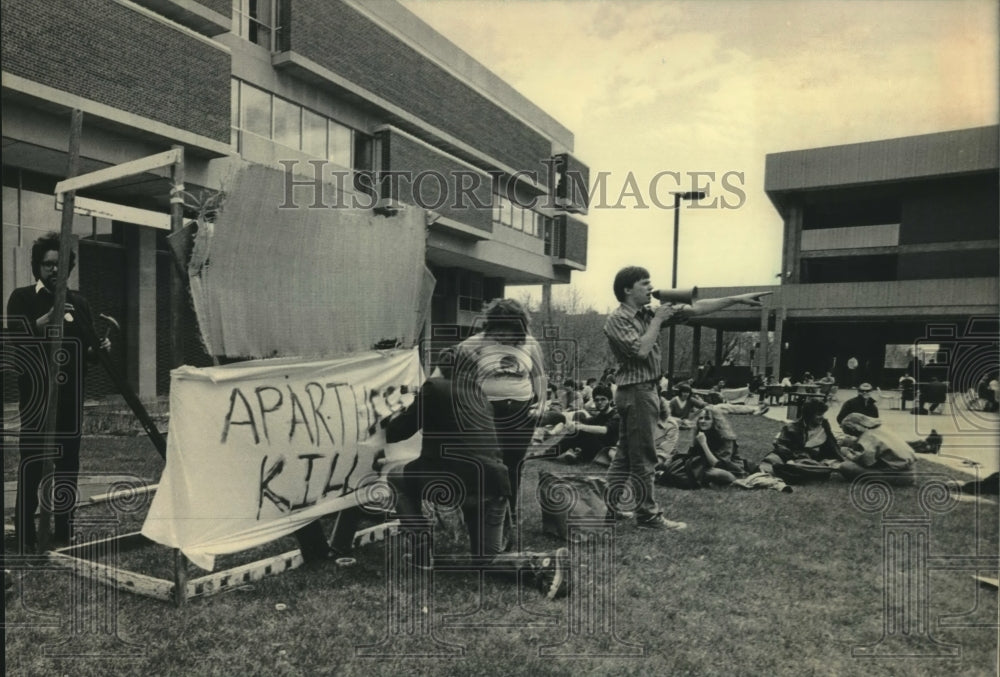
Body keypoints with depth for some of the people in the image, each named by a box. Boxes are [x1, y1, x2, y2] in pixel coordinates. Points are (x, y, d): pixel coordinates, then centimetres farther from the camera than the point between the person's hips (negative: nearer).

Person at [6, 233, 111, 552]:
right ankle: (25, 539, 2)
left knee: (68, 468, 9)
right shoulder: (22, 298, 1)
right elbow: (15, 341, -14)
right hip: (35, 400, -4)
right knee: (31, 468, -6)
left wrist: (99, 348, -3)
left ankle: (64, 534, 19)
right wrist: (47, 319, -24)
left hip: (71, 401, 4)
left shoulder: (79, 302, 13)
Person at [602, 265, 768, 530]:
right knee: (643, 457, -2)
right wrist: (658, 320, -13)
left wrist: (738, 299, 3)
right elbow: (641, 350, -25)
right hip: (636, 391, -9)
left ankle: (609, 508, 21)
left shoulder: (648, 314, 10)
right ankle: (647, 514, 7)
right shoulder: (617, 320, -11)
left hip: (646, 390, 9)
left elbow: (695, 309, 7)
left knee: (626, 455, 13)